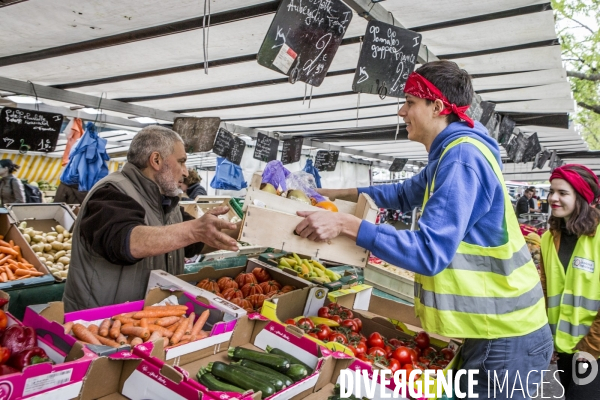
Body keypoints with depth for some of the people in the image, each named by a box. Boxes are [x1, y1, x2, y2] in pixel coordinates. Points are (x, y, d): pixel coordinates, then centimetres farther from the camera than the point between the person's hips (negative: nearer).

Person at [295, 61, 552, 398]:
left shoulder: (462, 158, -23)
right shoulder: (453, 153, 10)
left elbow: (430, 252, -30)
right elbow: (406, 195, 24)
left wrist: (346, 224, -30)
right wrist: (339, 194, 15)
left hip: (506, 338, -10)